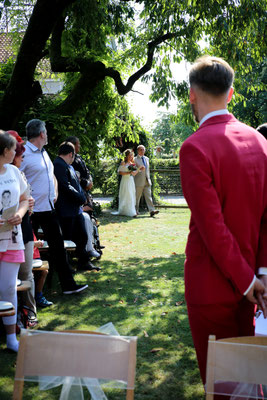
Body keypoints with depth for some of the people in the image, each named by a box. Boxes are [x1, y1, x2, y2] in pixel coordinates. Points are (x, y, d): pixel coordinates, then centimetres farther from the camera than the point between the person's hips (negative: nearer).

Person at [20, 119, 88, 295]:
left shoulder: (44, 153, 15)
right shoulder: (24, 153, -14)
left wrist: (55, 193, 15)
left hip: (48, 208, 9)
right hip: (32, 210, -8)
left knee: (58, 246, 11)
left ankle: (68, 284, 20)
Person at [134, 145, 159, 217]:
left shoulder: (147, 159, 16)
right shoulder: (135, 159, -2)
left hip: (147, 181, 4)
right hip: (139, 181, -4)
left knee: (148, 196, -5)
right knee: (137, 197, 4)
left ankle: (152, 211, -13)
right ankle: (136, 210, 16)